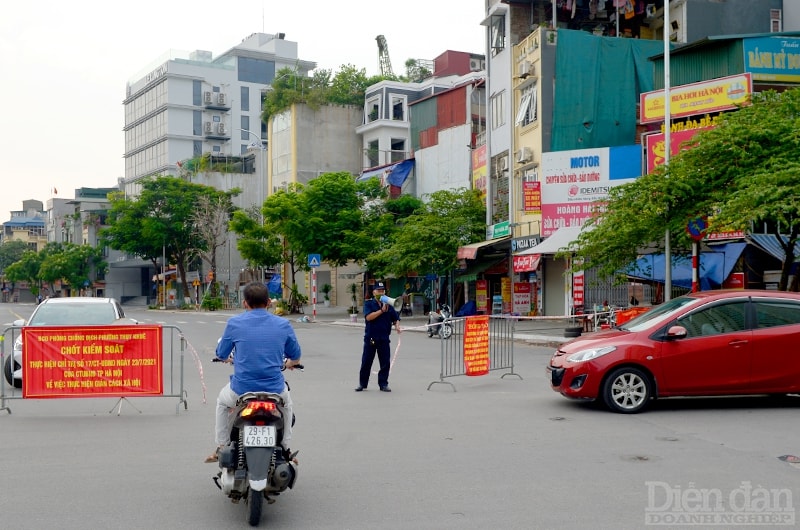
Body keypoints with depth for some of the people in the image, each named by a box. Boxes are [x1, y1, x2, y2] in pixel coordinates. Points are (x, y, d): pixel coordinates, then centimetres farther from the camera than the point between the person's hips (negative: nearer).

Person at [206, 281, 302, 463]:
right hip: (274, 390, 1)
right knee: (286, 400, 37)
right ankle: (285, 450, 36)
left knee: (222, 402, 35)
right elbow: (295, 357, 13)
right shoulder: (283, 324, 1)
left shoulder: (234, 323, -3)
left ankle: (221, 448, 33)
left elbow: (221, 355, 10)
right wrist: (289, 364, 38)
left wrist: (228, 359, 35)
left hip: (241, 390, -1)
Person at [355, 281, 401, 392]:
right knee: (366, 362, 5)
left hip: (384, 338, 2)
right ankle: (362, 384, 15)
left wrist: (397, 325, -12)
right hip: (370, 338, -2)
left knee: (385, 362, 3)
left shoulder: (389, 305, 7)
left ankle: (383, 384, 13)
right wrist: (382, 310, -20)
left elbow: (396, 318, 10)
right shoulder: (368, 303, -1)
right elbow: (368, 317, -16)